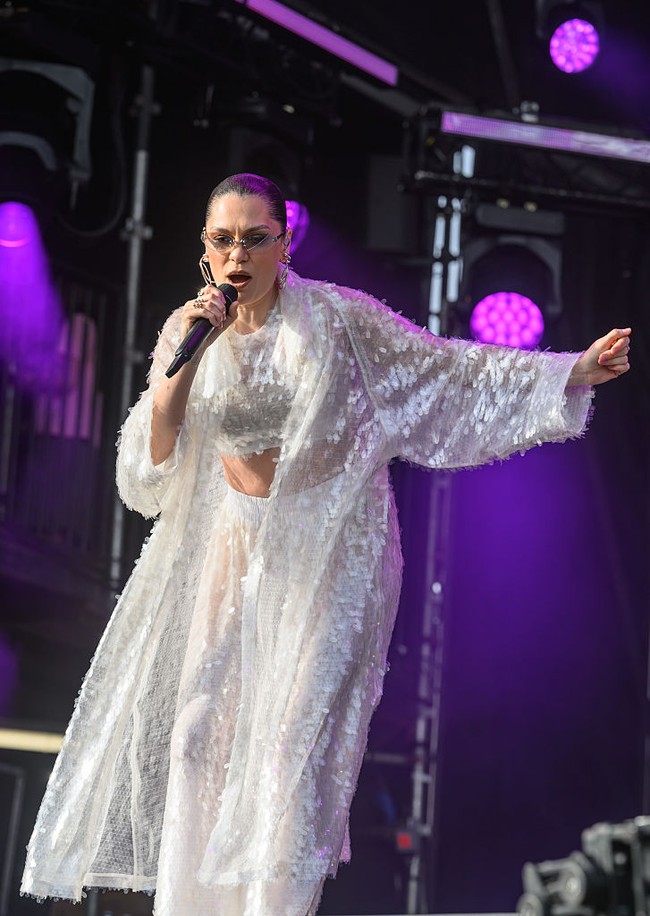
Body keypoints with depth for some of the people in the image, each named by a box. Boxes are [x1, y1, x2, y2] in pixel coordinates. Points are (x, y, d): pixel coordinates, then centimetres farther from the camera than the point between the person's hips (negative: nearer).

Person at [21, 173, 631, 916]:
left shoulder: (335, 317, -10)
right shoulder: (189, 331, 0)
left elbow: (452, 370, -6)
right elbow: (152, 464, -5)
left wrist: (578, 370, -12)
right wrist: (181, 364, -19)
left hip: (330, 547, -4)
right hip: (237, 542, 4)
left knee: (296, 737, -9)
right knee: (203, 728, 2)